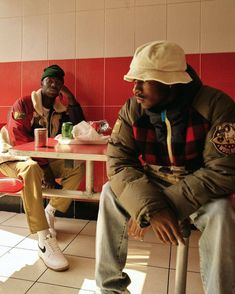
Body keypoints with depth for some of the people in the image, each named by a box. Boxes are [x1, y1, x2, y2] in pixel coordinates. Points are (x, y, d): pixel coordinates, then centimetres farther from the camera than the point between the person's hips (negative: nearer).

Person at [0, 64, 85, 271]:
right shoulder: (24, 104, -8)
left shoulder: (61, 108, 4)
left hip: (44, 160, 5)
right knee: (31, 168, -38)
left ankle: (49, 212, -6)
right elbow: (18, 140, -19)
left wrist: (72, 101, -12)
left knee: (77, 167, -15)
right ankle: (44, 240, -39)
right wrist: (44, 166, -26)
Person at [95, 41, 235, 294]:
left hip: (199, 191, -2)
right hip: (150, 187, 3)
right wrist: (151, 207, -34)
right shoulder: (132, 109, -13)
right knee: (110, 193, -17)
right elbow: (118, 162, -18)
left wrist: (166, 205, -29)